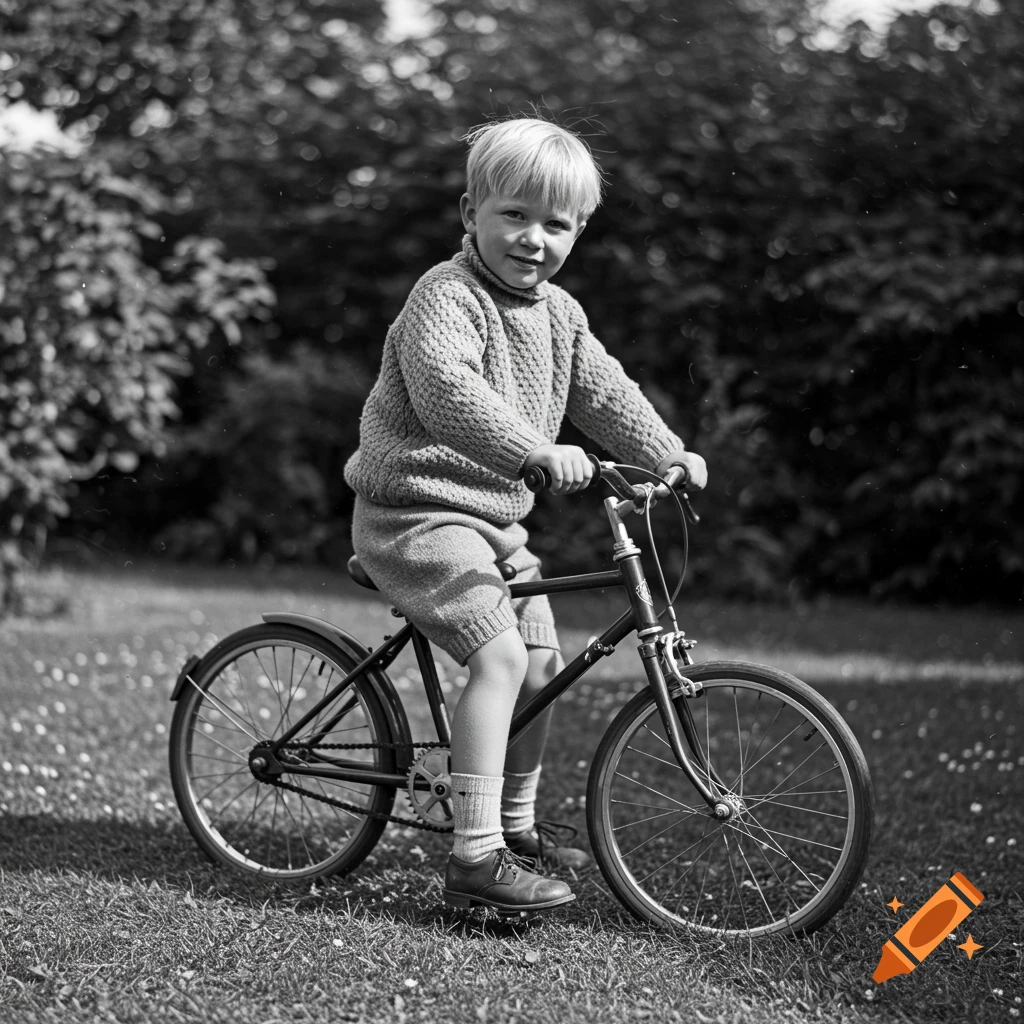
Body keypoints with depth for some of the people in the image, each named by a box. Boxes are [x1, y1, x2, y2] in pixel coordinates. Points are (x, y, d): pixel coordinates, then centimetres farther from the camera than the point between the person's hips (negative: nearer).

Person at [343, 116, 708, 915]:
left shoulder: (558, 313, 10)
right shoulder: (446, 297, -18)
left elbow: (605, 392, 15)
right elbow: (447, 389, -36)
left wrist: (670, 455, 2)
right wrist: (538, 452, -46)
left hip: (496, 519, 9)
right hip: (418, 512, -9)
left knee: (542, 664, 11)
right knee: (499, 656, -22)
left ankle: (517, 827, 30)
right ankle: (477, 857, -21)